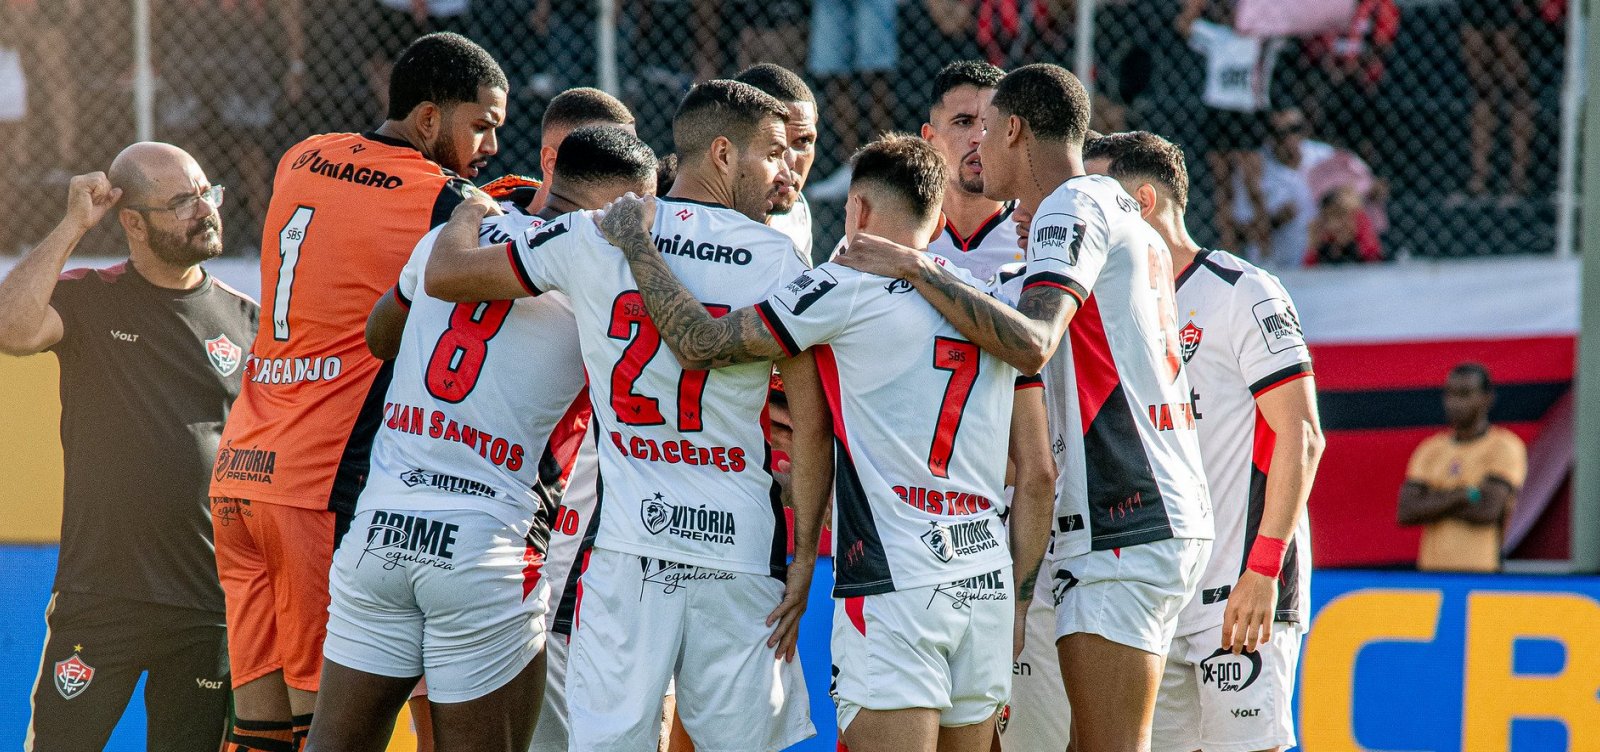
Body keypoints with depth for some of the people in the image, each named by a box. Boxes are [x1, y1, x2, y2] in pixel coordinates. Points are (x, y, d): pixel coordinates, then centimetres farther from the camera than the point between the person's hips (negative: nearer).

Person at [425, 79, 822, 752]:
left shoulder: (592, 237, 0)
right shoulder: (778, 260, 0)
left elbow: (444, 275, 9)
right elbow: (812, 428, -2)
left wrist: (469, 211, 30)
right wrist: (804, 557, 4)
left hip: (626, 542, 0)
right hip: (742, 546, 0)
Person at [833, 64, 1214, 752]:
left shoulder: (1074, 205, -7)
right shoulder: (1122, 214, 23)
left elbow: (1032, 344, -24)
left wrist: (914, 269, -22)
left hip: (1119, 525, -10)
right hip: (1166, 515, 10)